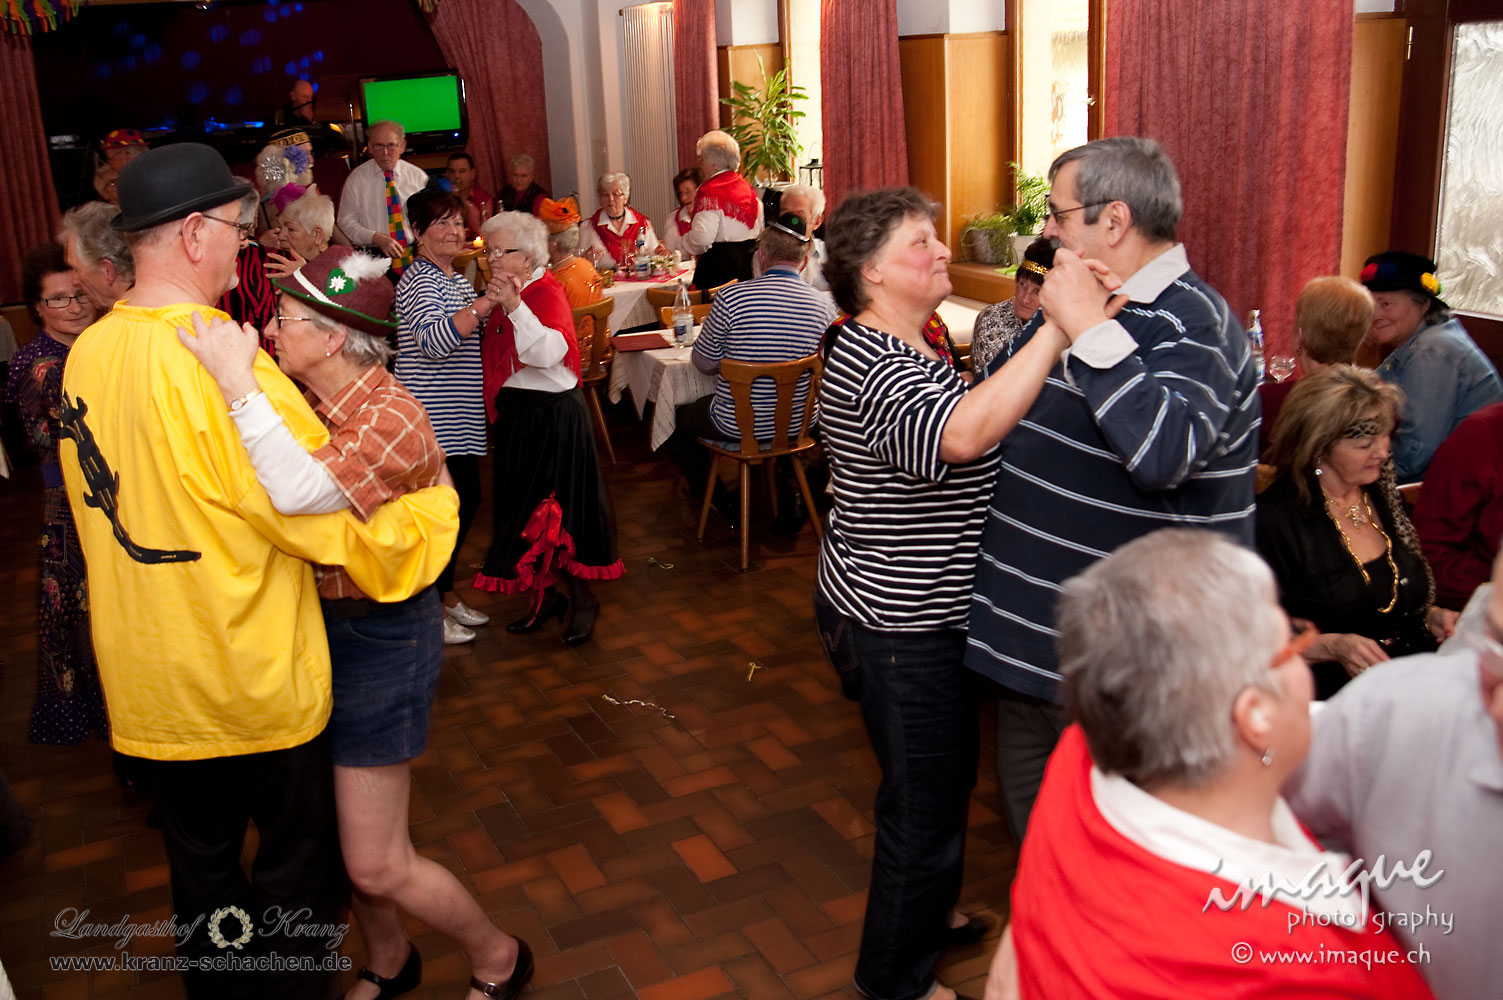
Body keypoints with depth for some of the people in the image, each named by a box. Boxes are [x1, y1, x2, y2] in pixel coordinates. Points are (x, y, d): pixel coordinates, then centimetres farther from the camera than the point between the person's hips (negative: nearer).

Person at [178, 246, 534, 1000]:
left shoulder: (390, 419, -24)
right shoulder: (313, 401, 3)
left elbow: (301, 492, -40)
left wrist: (239, 384, -37)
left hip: (378, 638, -8)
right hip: (324, 626, 8)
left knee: (377, 865, 0)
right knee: (341, 827, 21)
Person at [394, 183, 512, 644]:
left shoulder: (455, 279, 16)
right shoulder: (418, 282, -14)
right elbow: (434, 341, -31)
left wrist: (498, 301, 17)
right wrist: (482, 304, -38)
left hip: (459, 415, 10)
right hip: (433, 418, -10)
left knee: (467, 499, 14)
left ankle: (446, 593, 28)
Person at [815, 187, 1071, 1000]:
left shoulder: (893, 351, 11)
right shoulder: (876, 369, -27)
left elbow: (957, 429, 23)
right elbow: (961, 434, -47)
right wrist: (1058, 327, -46)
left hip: (911, 614, 11)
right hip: (900, 629, -11)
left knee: (942, 781, 28)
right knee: (924, 807, 6)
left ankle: (923, 911, 51)